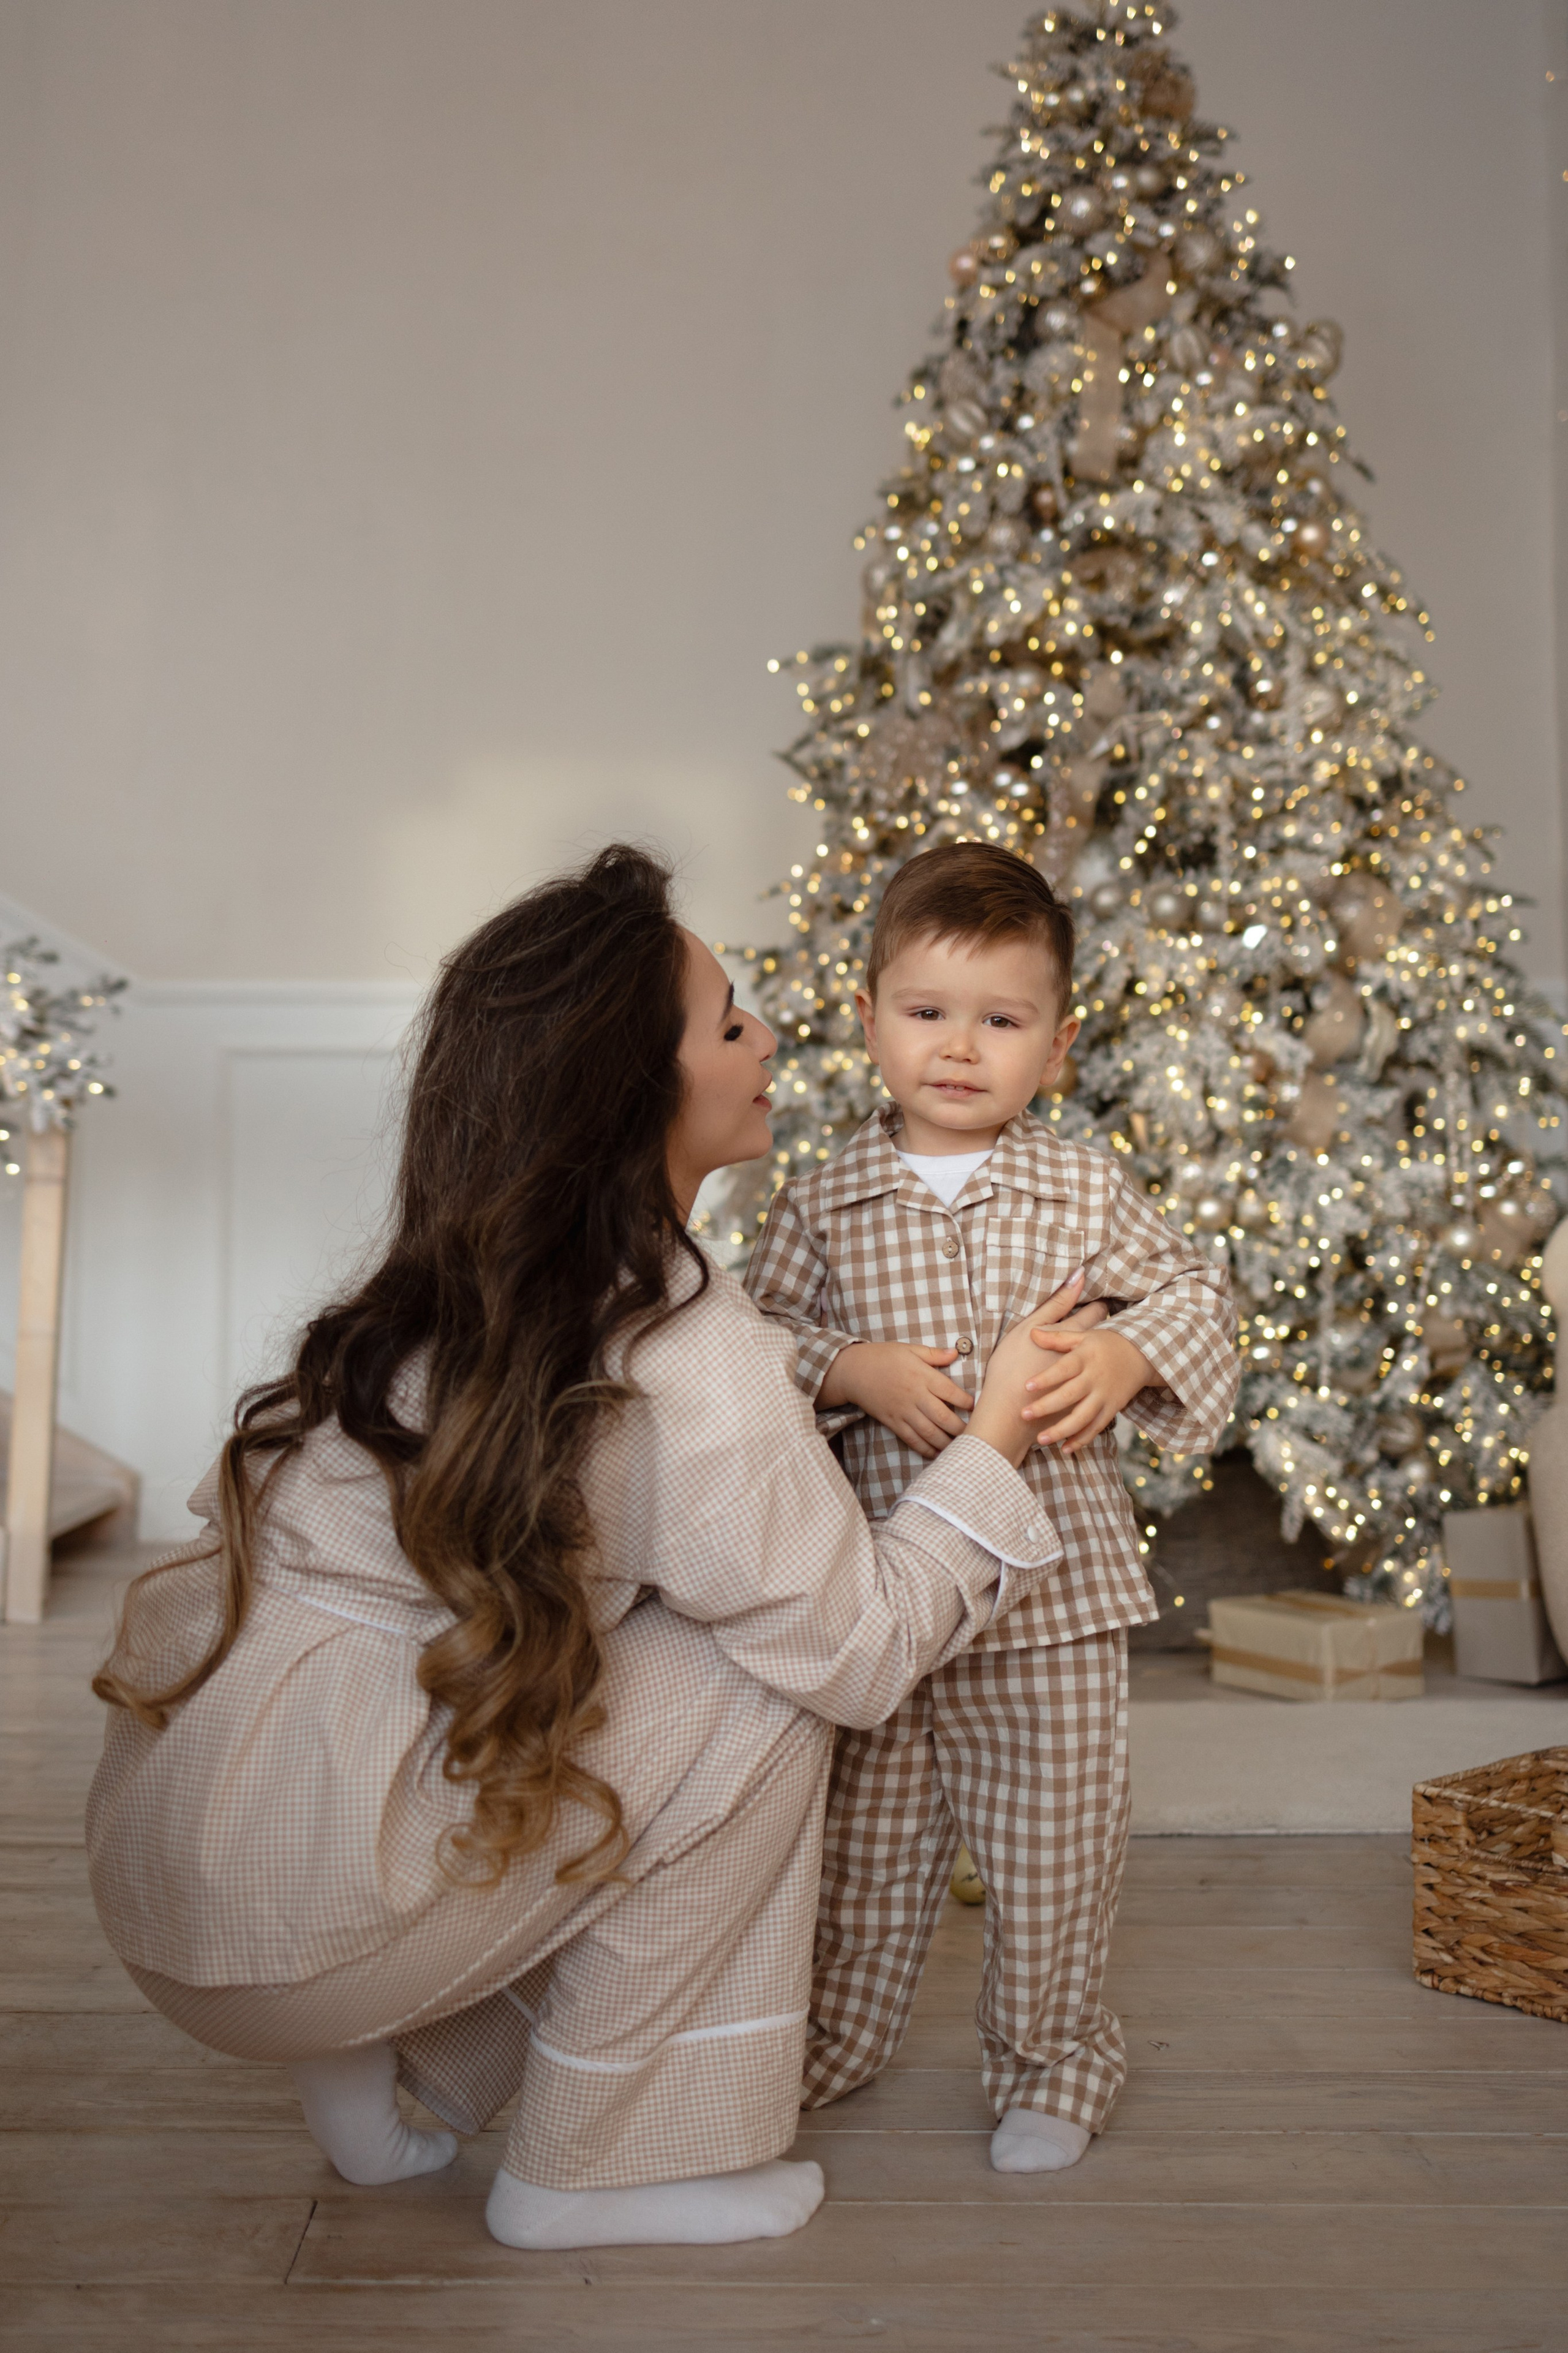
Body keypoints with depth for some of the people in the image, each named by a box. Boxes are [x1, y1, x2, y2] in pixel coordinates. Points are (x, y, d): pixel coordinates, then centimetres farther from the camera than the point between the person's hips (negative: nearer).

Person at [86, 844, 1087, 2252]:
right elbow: (861, 1648, -11)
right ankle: (592, 2172, 6)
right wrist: (998, 1437, -1)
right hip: (285, 1914, -8)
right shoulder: (686, 1356, -21)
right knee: (761, 1696, -7)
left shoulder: (454, 1288, 5)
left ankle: (395, 2056, 17)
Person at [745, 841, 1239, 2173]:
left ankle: (1052, 2062, 32)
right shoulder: (823, 1205, 0)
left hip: (1052, 1577, 0)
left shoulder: (1087, 1194, 0)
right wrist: (854, 1371, -17)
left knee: (1053, 1840, 10)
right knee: (865, 1835, 16)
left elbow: (1196, 1295, 6)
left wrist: (1125, 1358, -14)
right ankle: (831, 2040, 39)